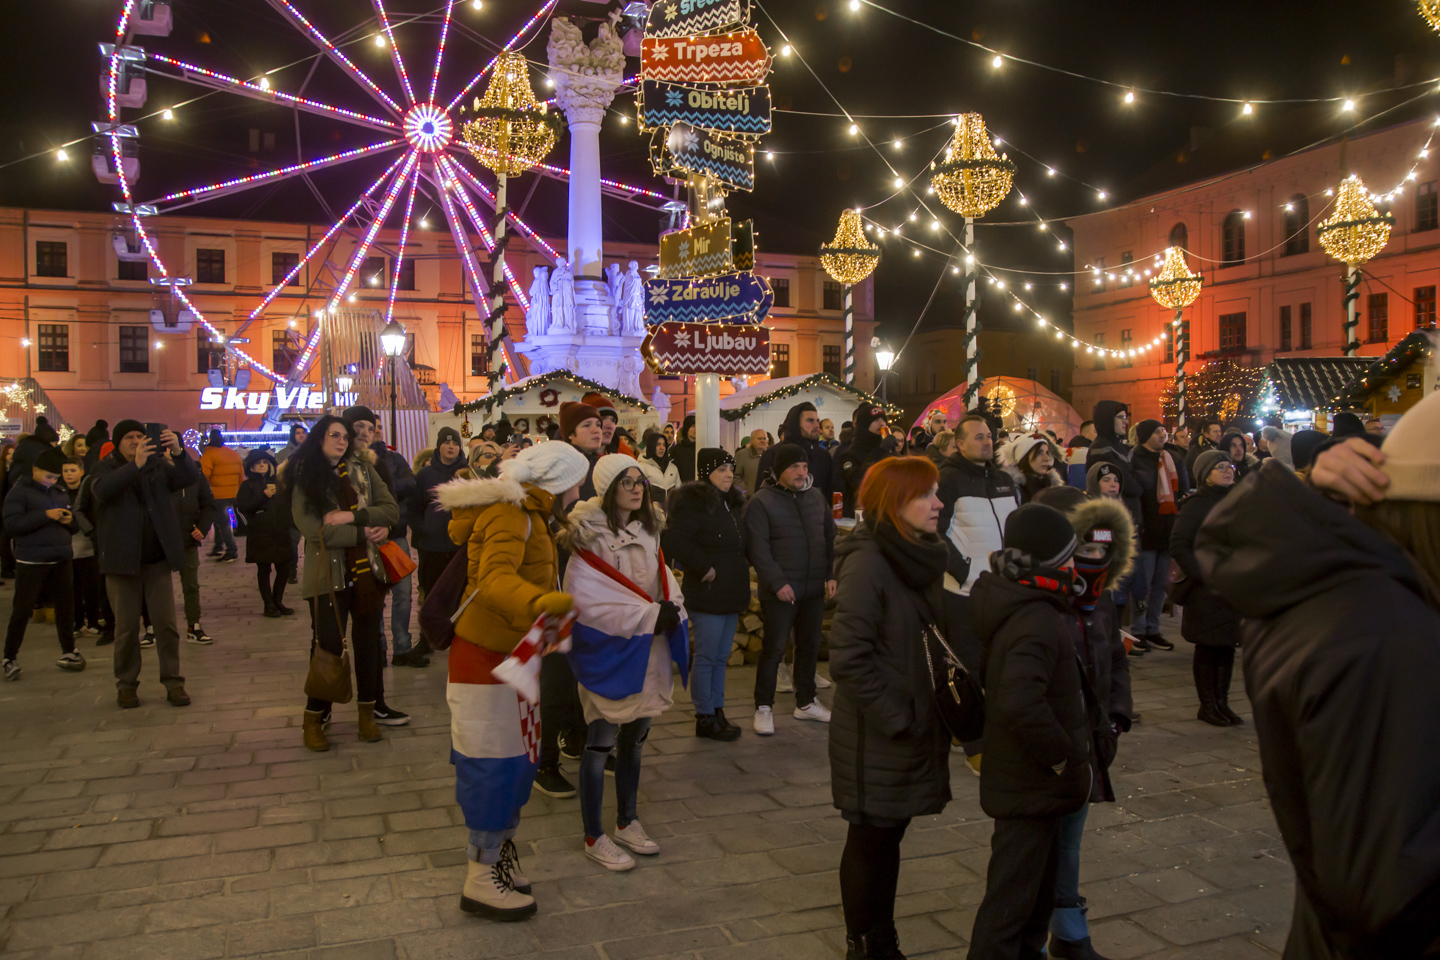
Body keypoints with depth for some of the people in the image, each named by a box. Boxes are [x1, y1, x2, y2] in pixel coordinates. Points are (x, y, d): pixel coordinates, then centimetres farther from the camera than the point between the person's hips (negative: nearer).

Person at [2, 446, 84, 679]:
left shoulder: (61, 492, 15)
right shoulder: (19, 492, -3)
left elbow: (74, 525, 24)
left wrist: (70, 520, 1)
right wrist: (46, 515, -19)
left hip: (61, 560, 5)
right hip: (31, 562, -5)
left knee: (66, 606, 8)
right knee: (22, 610, -1)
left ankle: (68, 652, 20)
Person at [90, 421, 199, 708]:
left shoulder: (158, 465, 7)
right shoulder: (106, 468, 2)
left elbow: (191, 478, -8)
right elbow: (102, 491, -20)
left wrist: (178, 453, -27)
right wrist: (135, 465, -33)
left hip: (157, 560, 1)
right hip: (122, 560, -1)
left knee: (166, 623, 2)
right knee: (126, 627, 5)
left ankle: (173, 682, 9)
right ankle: (126, 684, 18)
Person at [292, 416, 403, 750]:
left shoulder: (362, 469, 7)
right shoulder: (305, 478, -2)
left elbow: (391, 510, -1)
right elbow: (312, 528, -14)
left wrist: (352, 515, -16)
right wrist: (363, 533, -14)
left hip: (367, 569, 3)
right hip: (328, 573, -3)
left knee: (368, 641, 9)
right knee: (329, 645, -1)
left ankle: (368, 710, 23)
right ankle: (314, 719, 14)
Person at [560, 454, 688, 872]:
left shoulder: (647, 531, 8)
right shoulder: (590, 537, -14)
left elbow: (664, 579, 10)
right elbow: (589, 601, -20)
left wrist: (671, 609, -13)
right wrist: (650, 615, -21)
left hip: (647, 653, 7)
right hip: (608, 654, -7)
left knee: (634, 740, 18)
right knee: (600, 744, 2)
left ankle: (627, 821, 34)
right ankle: (594, 837, 15)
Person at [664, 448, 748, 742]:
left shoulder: (731, 504, 15)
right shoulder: (694, 504, -14)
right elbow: (675, 541, -25)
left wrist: (742, 568, 13)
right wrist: (704, 568, -21)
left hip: (731, 594, 9)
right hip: (707, 594, -9)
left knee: (721, 657, 15)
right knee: (706, 657, -1)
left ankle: (717, 711, 24)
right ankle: (705, 718, 8)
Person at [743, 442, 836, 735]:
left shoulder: (815, 497, 9)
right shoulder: (761, 501, -9)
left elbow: (830, 537, 15)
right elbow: (757, 548, -13)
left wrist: (832, 574, 6)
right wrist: (777, 582, -18)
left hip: (815, 589, 6)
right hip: (780, 591, -6)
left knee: (810, 645, 15)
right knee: (774, 647, -1)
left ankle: (806, 702, 30)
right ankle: (764, 707, 13)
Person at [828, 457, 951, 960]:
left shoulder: (921, 557, 6)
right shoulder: (867, 564, -20)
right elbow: (847, 659, -24)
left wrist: (935, 711, 7)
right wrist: (894, 718, -18)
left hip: (916, 726, 8)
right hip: (877, 737, -8)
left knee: (889, 837, 19)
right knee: (870, 839, 9)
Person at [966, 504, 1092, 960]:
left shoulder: (1010, 601, 3)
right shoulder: (1036, 623, -28)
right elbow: (1020, 704, -40)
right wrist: (1062, 756, -25)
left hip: (1032, 780, 10)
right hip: (1031, 785, -10)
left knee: (1040, 885, 26)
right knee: (1012, 896, 2)